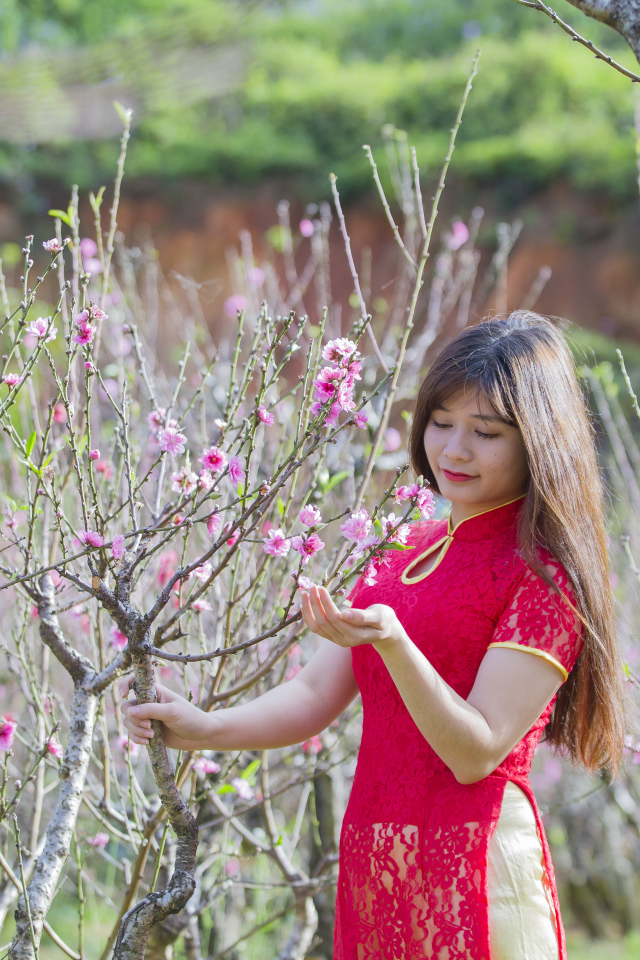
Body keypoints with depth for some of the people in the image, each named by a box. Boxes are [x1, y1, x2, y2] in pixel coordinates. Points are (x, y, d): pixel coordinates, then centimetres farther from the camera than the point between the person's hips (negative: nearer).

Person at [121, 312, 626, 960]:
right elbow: (316, 696, 7)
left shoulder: (544, 576, -10)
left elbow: (477, 754, -17)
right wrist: (203, 729, -8)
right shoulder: (411, 553, 13)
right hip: (375, 859, 7)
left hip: (469, 871, -7)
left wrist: (391, 641, -30)